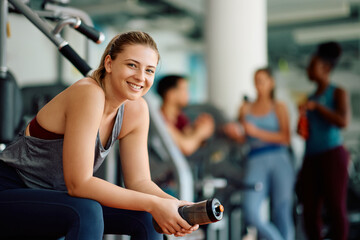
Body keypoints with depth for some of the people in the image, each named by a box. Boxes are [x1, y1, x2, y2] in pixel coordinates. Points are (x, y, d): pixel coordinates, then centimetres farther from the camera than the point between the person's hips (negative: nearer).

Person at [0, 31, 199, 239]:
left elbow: (139, 181, -2)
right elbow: (79, 184, -30)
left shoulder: (137, 110, -4)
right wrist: (153, 204, -29)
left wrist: (174, 205, -22)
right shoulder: (88, 95, -27)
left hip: (52, 199, 7)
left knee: (146, 218, -6)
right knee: (86, 212, -33)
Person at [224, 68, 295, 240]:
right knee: (250, 213, -17)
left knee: (282, 212, -6)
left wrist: (256, 132, -8)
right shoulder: (246, 108, 16)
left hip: (279, 161, -1)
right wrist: (235, 132, -5)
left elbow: (285, 138, 0)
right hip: (256, 162, 1)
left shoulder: (279, 107, 10)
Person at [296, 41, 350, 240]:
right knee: (310, 212, -1)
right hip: (311, 158, 6)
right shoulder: (310, 98, 20)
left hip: (333, 155, -6)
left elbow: (343, 122, -16)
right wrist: (301, 130, 5)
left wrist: (316, 106, -14)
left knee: (336, 209, -7)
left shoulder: (338, 93, 1)